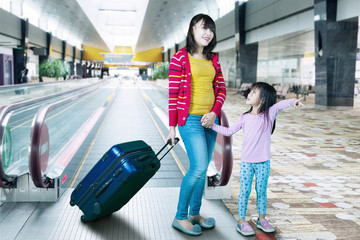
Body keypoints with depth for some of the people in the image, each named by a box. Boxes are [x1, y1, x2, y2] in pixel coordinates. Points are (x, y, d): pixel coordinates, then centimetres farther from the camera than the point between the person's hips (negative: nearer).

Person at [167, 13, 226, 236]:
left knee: (202, 169, 11)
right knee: (199, 167, -14)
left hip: (210, 119, 6)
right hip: (190, 119, -6)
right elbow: (173, 94, -8)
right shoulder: (180, 58, -6)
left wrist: (214, 113, -5)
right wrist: (172, 127, -9)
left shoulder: (213, 59, 12)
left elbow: (221, 89, 12)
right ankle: (180, 217, 2)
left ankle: (195, 213, 25)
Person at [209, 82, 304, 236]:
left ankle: (261, 219, 28)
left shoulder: (269, 114, -4)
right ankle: (241, 222, 14)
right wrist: (212, 125, 5)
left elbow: (279, 105, -23)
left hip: (263, 162, -1)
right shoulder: (244, 118, 4)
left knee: (261, 191, 11)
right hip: (246, 162, 1)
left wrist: (293, 101, -43)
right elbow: (229, 131, 10)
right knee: (245, 191, 3)